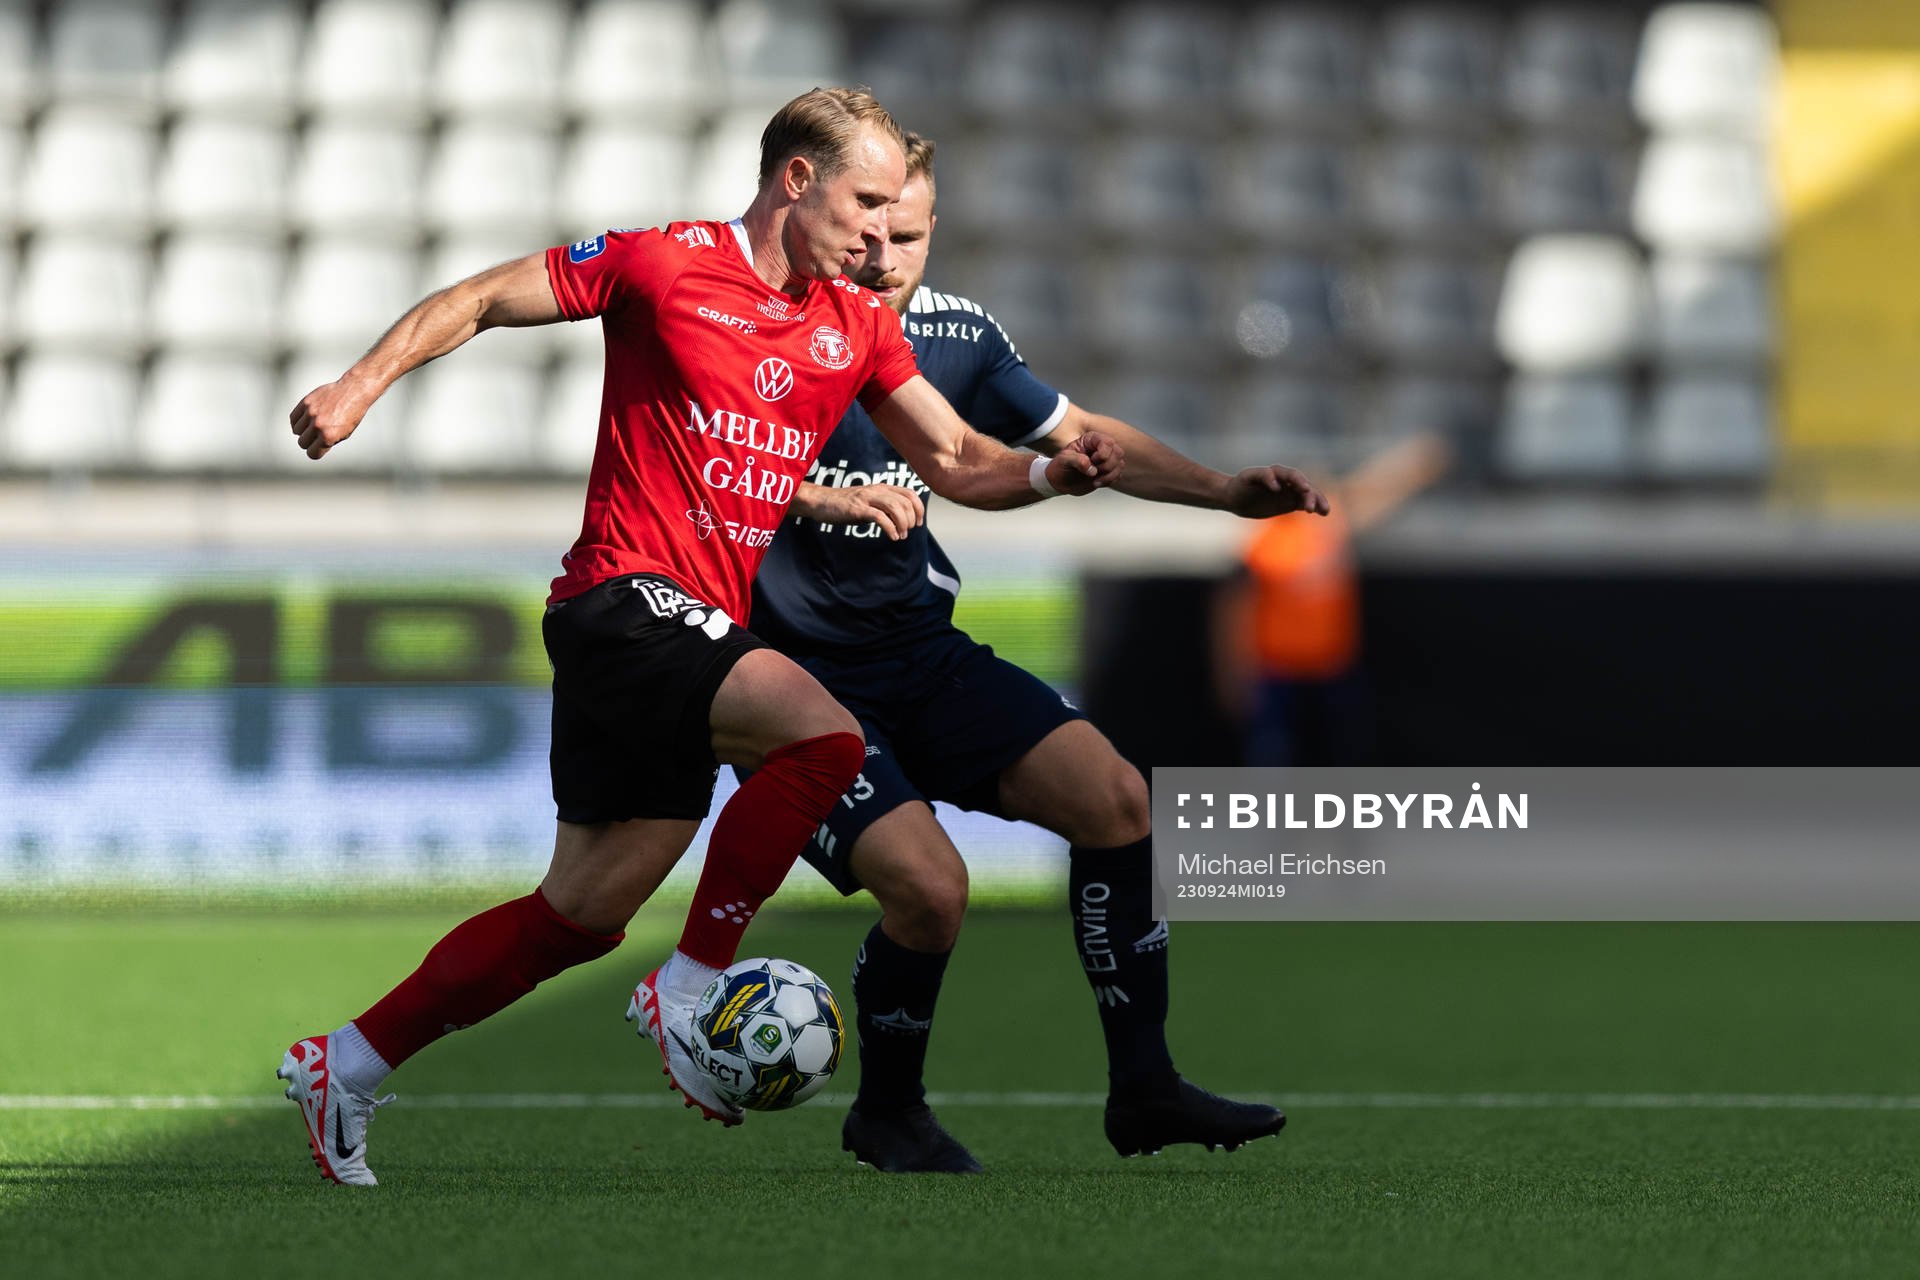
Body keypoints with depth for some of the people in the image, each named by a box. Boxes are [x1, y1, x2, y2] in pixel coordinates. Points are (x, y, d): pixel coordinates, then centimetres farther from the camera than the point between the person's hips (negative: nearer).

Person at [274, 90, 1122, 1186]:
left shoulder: (858, 326, 12)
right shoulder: (663, 266, -6)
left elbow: (957, 460, 15)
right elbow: (483, 300, 1)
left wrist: (1052, 475, -5)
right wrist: (364, 384, -11)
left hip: (702, 632, 8)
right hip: (625, 598, -8)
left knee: (582, 913, 10)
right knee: (824, 735, -28)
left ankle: (344, 1066, 22)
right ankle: (692, 992, -15)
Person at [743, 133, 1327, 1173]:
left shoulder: (953, 333, 5)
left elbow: (1078, 436, 14)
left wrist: (1222, 491, 1)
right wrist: (825, 499, -38)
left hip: (921, 653, 6)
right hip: (796, 675, -6)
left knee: (1113, 797, -10)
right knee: (928, 886, -23)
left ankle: (1141, 1086, 1)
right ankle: (885, 1114, 4)